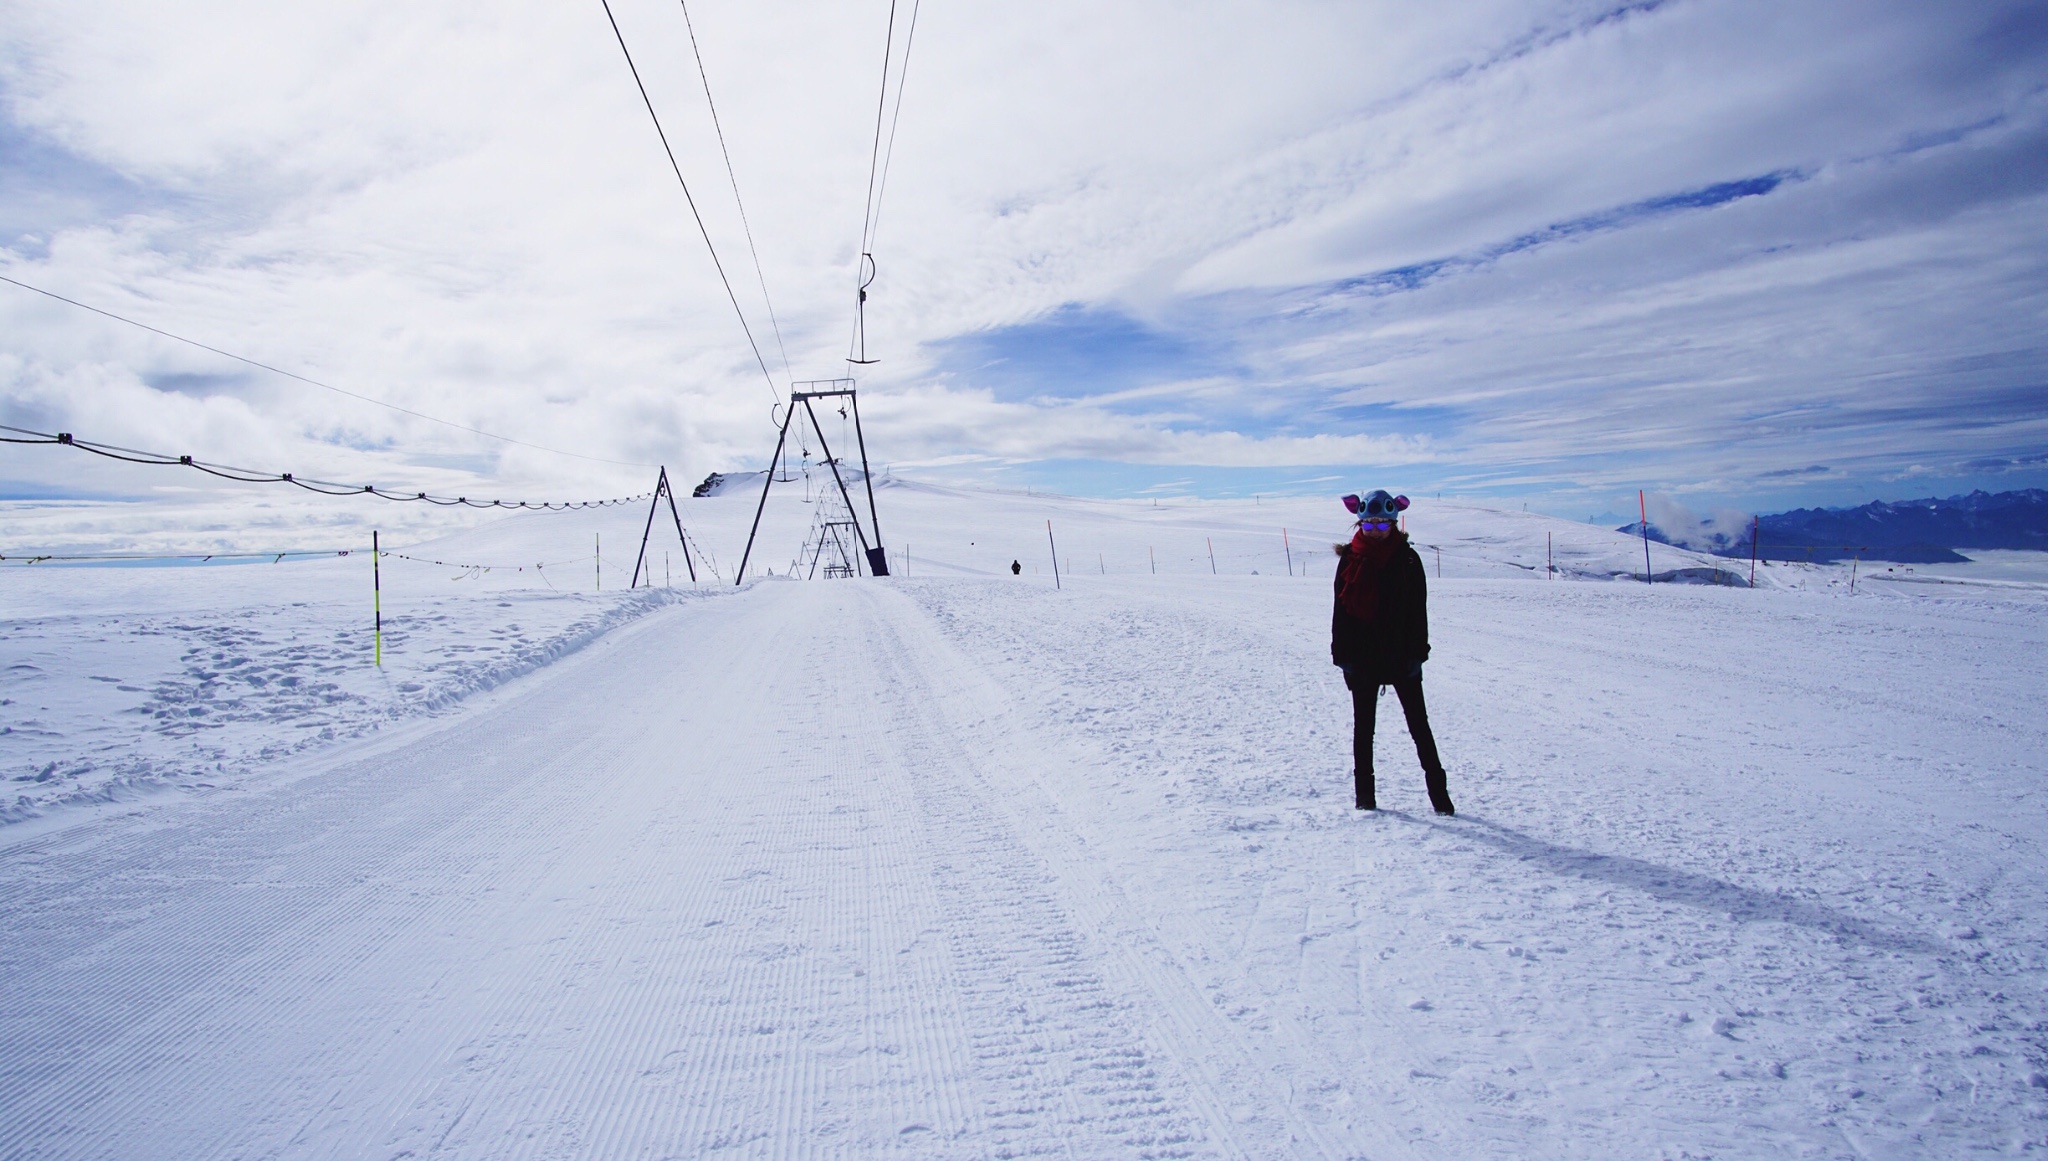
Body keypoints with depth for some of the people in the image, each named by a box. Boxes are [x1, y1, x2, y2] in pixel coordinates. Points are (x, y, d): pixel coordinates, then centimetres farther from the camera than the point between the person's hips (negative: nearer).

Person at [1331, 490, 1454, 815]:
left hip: (1401, 655, -1)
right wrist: (1342, 654, -4)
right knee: (1363, 725, 10)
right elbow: (1341, 608, 1)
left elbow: (1418, 609, -1)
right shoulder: (1350, 559, 0)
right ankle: (1364, 792, 19)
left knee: (1418, 723, 4)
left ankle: (1438, 790, 12)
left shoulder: (1407, 559, -2)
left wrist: (1417, 652, -8)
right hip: (1362, 656, 1)